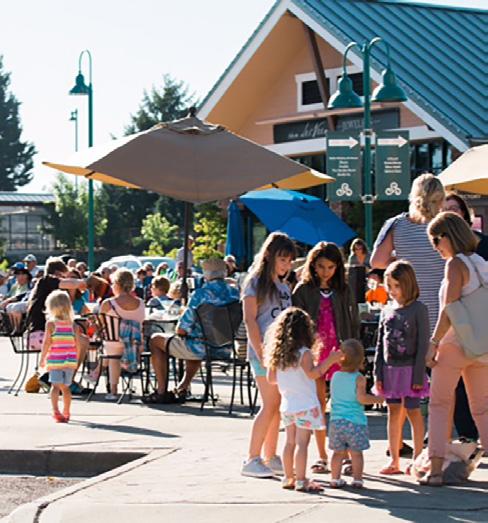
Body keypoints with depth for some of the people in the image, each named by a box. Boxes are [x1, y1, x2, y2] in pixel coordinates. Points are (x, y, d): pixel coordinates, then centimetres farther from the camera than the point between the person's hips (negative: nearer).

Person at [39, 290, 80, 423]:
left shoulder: (51, 323, -5)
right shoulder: (72, 324, 5)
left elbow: (46, 342, -9)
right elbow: (77, 343, 5)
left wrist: (42, 358, -1)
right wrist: (77, 359, 15)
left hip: (55, 359, -4)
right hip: (70, 360, 4)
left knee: (55, 386, -7)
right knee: (65, 387, 14)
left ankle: (56, 411, -23)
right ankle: (66, 413, 21)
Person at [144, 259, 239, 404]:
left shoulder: (201, 294, -18)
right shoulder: (235, 293, -1)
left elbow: (181, 329, -16)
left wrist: (182, 331, 9)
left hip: (202, 348, -6)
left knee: (155, 340, 16)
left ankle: (161, 392, 17)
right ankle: (183, 388, 43)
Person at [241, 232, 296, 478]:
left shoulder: (284, 287, 19)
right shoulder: (256, 283, -3)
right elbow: (250, 320, -10)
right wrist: (261, 353, -17)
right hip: (264, 352, -7)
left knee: (277, 406, 7)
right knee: (270, 405, -11)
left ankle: (270, 457, 13)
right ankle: (251, 460, -7)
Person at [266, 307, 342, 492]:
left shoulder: (277, 353, 5)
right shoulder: (303, 353, -14)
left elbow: (271, 379, 10)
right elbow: (312, 373, -24)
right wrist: (330, 360, -23)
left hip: (287, 405, 7)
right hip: (305, 405, -7)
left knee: (290, 442, 13)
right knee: (302, 443, -6)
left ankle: (289, 477, 18)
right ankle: (301, 481, -6)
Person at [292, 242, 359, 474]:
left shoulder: (344, 291, 7)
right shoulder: (303, 291, 3)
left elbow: (353, 322, 9)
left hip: (340, 351, 0)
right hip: (313, 351, 0)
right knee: (318, 406, 4)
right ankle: (322, 456, 11)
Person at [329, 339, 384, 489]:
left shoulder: (335, 376, 7)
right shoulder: (359, 378, -9)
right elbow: (361, 398, -18)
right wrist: (376, 399, -3)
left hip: (336, 420, 4)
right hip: (355, 421, -4)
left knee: (338, 452, 10)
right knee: (356, 453, 3)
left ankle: (335, 479, 11)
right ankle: (357, 479, 4)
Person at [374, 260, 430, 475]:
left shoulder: (418, 309, -7)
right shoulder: (387, 312, 10)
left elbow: (423, 344, -10)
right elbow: (380, 345, 12)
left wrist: (418, 375, -14)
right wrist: (378, 374, 5)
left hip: (410, 368, -5)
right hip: (390, 368, 5)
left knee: (412, 411, -1)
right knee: (393, 412, 8)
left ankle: (417, 459, 7)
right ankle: (394, 460, 12)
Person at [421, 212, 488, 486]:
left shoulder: (456, 264, -10)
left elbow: (449, 310, -17)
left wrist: (434, 342, -14)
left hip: (455, 343, -6)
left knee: (440, 404, 3)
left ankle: (436, 469, -1)